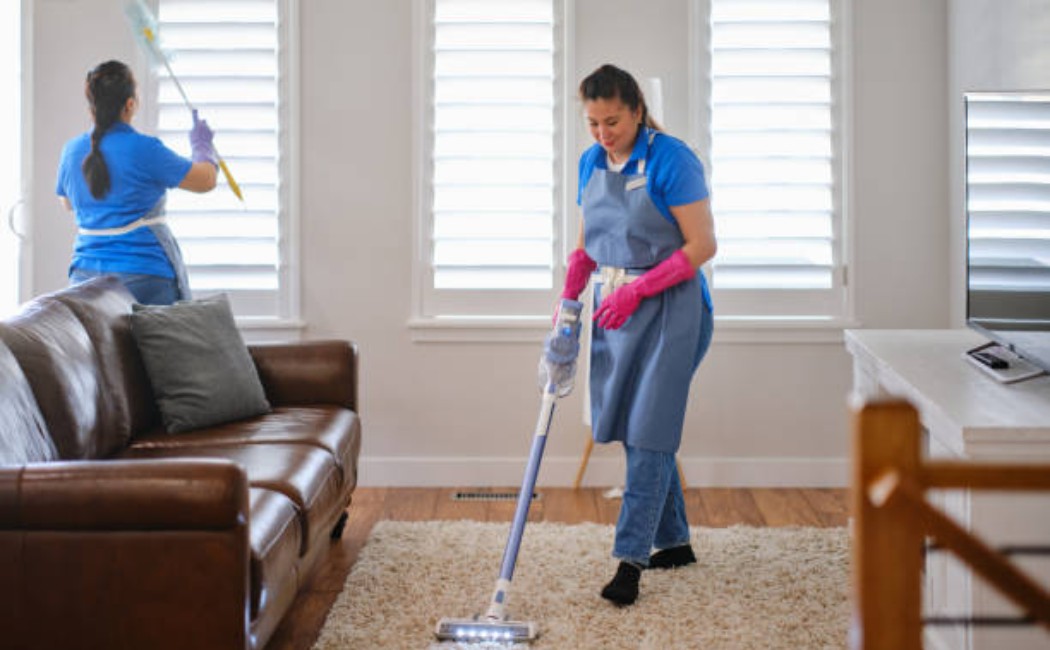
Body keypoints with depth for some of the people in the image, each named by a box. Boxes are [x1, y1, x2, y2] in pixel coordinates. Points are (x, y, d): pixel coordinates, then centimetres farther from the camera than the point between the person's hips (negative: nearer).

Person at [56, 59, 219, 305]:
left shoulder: (72, 150, 5)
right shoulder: (145, 149, -11)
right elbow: (206, 180, -1)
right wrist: (202, 144, 19)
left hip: (85, 274, 5)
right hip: (145, 275, -5)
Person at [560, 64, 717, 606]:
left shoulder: (671, 160, -14)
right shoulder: (590, 163, 8)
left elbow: (702, 245, -16)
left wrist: (638, 289, -21)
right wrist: (567, 305, 4)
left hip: (667, 307, -7)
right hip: (613, 306, 7)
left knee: (648, 432, -8)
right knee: (635, 431, 10)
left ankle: (630, 561, -7)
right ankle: (675, 541, 24)